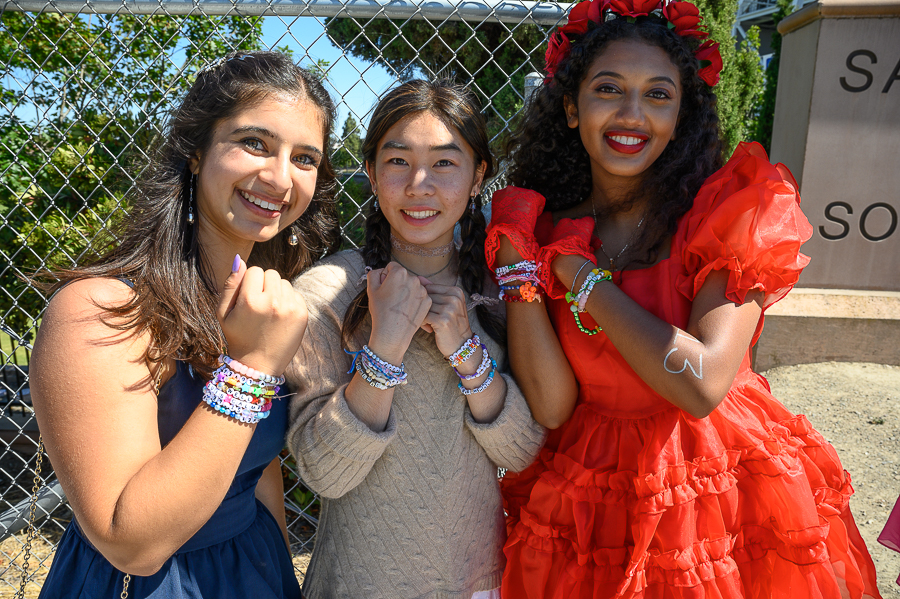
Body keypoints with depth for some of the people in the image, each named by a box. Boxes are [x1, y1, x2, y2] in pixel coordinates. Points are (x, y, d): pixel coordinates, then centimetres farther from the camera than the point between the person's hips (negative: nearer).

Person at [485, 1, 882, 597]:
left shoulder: (729, 212, -12)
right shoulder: (543, 230, -5)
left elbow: (703, 386, -25)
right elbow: (551, 405, -13)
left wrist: (575, 270, -20)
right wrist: (520, 264, -20)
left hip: (722, 493, -1)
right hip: (590, 503, 2)